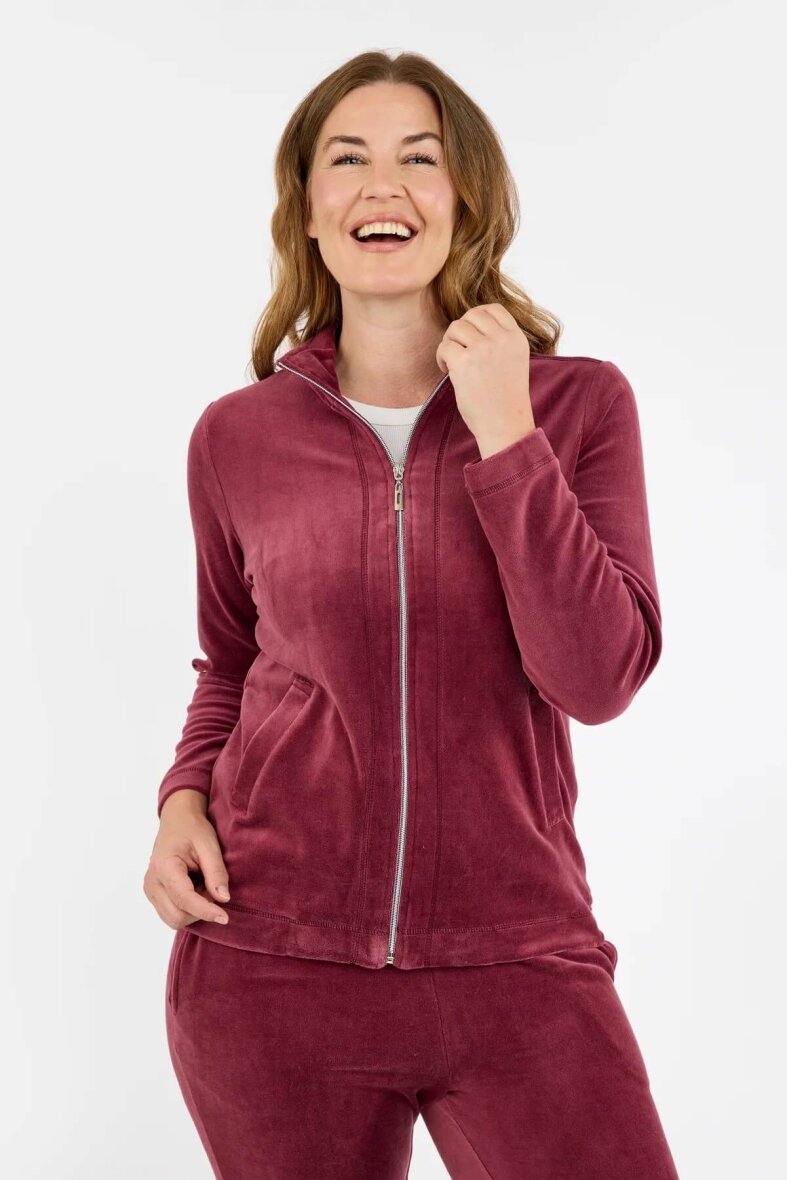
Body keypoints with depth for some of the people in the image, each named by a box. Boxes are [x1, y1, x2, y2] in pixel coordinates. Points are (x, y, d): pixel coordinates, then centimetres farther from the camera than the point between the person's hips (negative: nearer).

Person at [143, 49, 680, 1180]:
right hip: (268, 958, 1)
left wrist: (506, 435, -15)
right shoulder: (239, 437, 2)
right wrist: (185, 797, -1)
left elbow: (599, 680, -12)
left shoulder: (579, 403, -2)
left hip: (513, 961, -1)